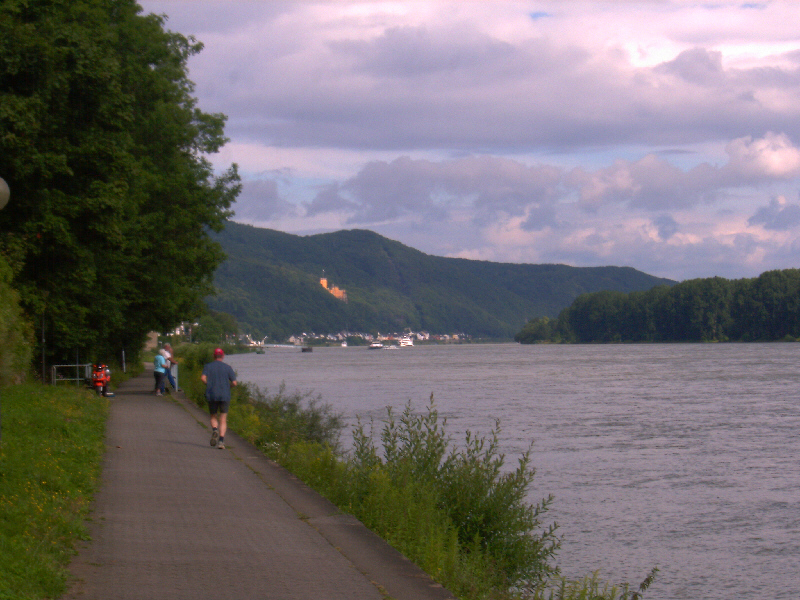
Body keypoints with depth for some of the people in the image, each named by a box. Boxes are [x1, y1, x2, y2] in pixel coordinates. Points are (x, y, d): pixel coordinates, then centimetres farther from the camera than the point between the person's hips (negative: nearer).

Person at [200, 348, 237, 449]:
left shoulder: (208, 366, 5)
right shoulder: (228, 367, 4)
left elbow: (203, 378, -12)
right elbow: (234, 383, -1)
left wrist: (209, 385, 6)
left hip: (212, 395, 1)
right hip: (225, 396, -1)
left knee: (213, 417, 17)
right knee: (223, 420, 2)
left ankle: (214, 430, -15)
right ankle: (221, 440, -13)